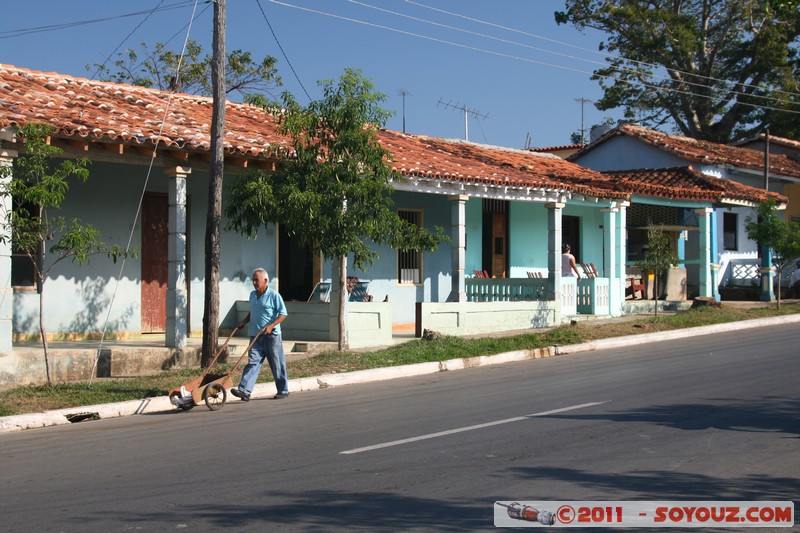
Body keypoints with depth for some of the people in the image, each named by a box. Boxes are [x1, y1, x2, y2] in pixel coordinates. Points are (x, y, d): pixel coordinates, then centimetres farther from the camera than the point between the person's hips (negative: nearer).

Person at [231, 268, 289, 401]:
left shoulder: (274, 295, -8)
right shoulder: (252, 295, 13)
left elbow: (283, 314, -9)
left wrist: (271, 326, -20)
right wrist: (244, 322, 10)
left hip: (272, 335, -5)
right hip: (256, 335, 5)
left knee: (277, 365, 3)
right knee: (253, 362, -4)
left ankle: (283, 390, 16)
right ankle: (244, 391, -13)